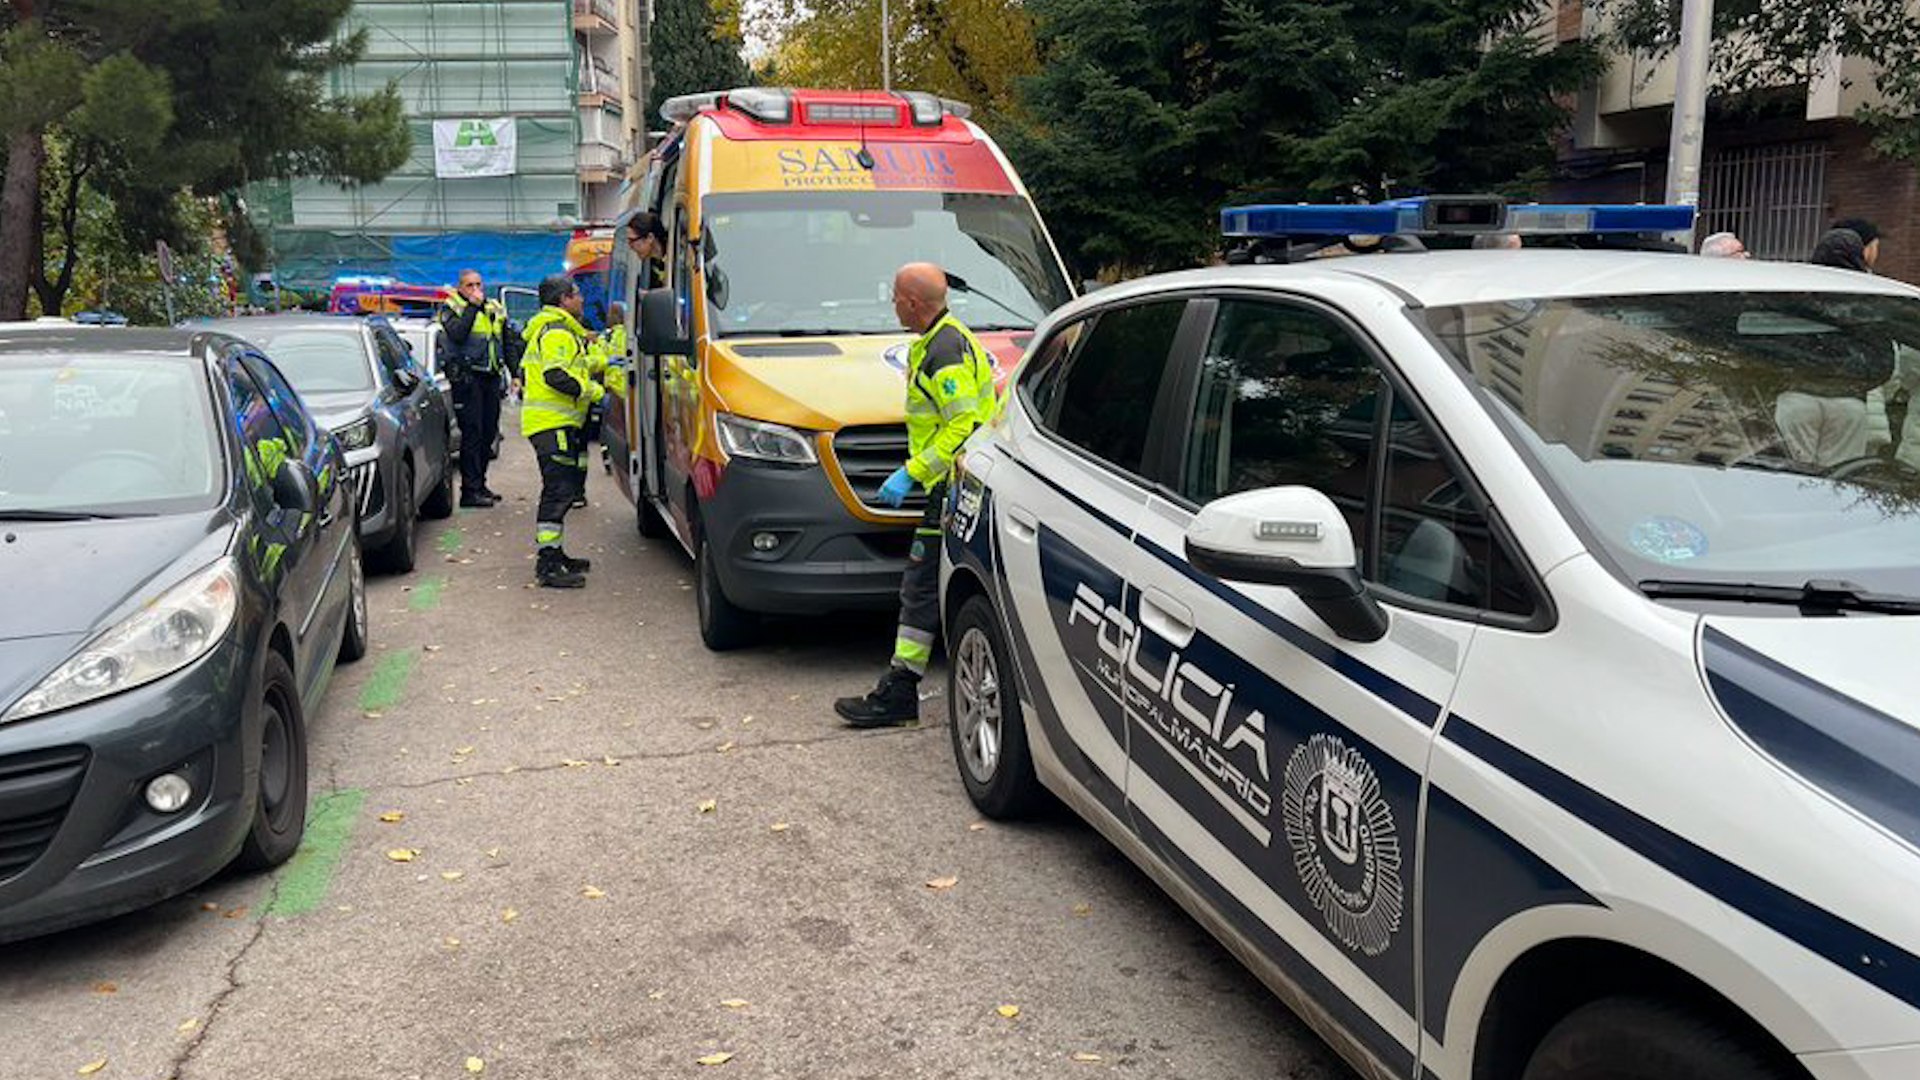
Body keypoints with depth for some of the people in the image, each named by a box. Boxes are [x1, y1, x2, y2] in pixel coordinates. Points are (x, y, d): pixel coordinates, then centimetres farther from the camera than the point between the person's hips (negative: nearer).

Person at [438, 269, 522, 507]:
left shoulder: (496, 309, 16)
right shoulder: (451, 308, 0)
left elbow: (511, 342, 19)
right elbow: (457, 333, -20)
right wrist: (472, 306, -16)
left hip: (492, 378, 6)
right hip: (467, 377, -6)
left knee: (488, 433, 9)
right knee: (472, 433, -9)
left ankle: (479, 484, 18)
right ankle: (470, 490, -8)